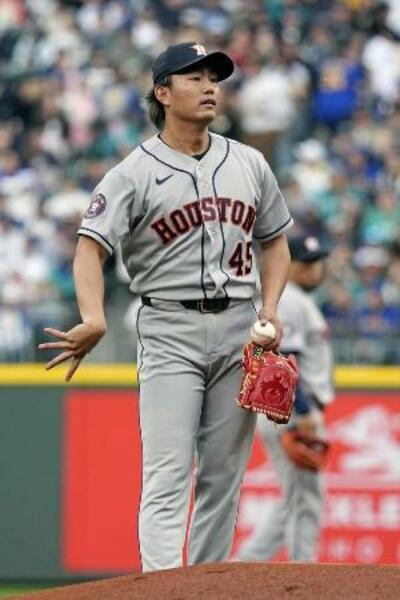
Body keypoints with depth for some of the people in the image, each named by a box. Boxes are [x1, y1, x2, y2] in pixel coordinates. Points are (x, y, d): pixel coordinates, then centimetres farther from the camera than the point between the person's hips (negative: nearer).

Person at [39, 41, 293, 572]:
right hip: (170, 332, -5)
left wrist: (271, 308, 3)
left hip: (238, 329, 5)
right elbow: (91, 247, -13)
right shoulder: (134, 174, -4)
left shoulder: (249, 164, 11)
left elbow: (275, 241, 20)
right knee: (168, 474, -12)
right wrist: (94, 320, -31)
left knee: (223, 474, 6)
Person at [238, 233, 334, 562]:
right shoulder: (288, 302, -13)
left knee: (295, 501, 14)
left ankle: (244, 564, 14)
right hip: (290, 413, -11)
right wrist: (304, 413, -25)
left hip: (298, 413, 11)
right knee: (305, 500, -7)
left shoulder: (302, 301, 20)